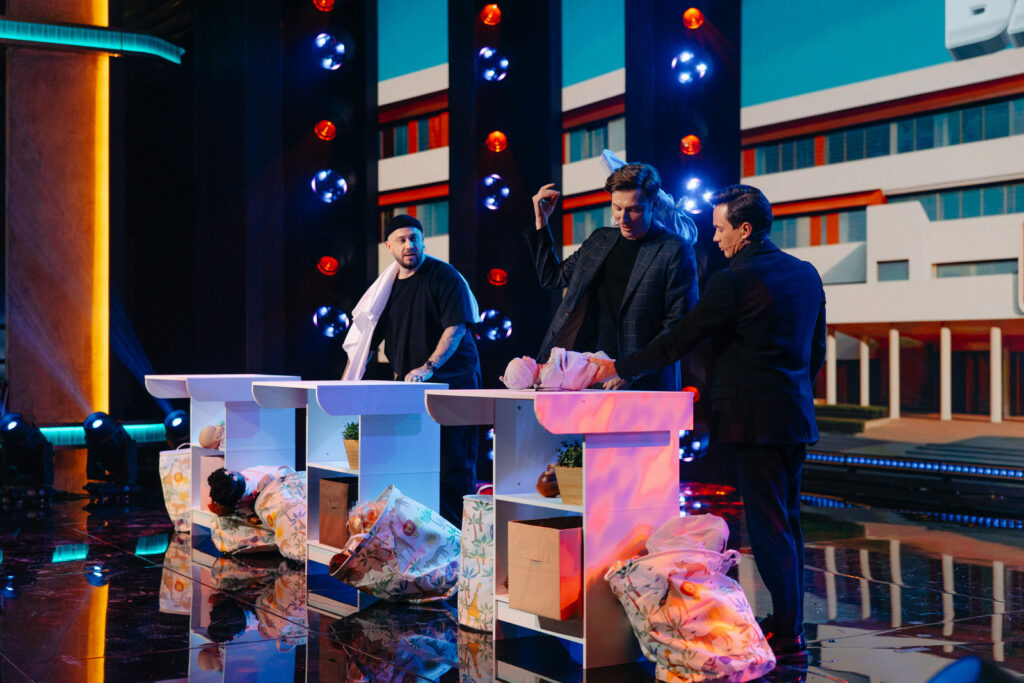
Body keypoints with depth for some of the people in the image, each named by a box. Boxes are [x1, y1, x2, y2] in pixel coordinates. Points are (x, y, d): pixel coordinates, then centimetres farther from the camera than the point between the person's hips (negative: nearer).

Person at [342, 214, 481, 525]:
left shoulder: (443, 276, -4)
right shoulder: (388, 285, 14)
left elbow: (457, 326, -14)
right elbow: (365, 337, 17)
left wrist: (428, 367, -24)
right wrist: (344, 385, 10)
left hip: (451, 380, -6)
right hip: (408, 385, 6)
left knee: (452, 461, -8)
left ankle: (457, 531, -4)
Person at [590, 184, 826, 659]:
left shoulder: (733, 281, -14)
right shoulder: (805, 273, 10)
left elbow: (680, 340, -11)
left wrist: (619, 368, -2)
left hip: (755, 418, -8)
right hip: (796, 415, 8)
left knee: (768, 525, -3)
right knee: (785, 521, 15)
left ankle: (787, 632, 1)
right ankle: (789, 620, 22)